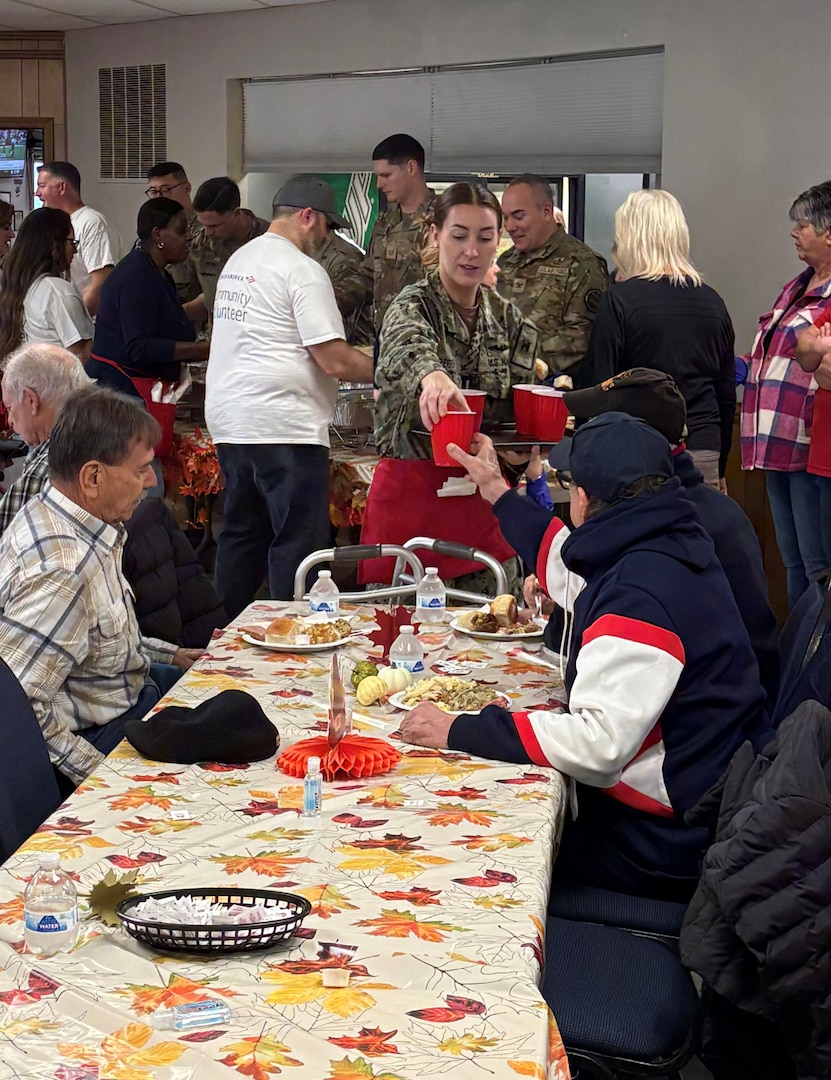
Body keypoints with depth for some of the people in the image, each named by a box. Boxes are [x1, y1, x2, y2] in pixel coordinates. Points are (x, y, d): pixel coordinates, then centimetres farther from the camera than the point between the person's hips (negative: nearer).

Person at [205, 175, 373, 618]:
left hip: (228, 420, 9)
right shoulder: (303, 270, -11)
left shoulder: (238, 261, 16)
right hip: (283, 428, -9)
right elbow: (334, 360, -16)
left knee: (241, 533, 17)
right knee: (299, 541, -3)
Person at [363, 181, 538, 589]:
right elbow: (411, 347, -34)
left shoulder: (508, 320, 8)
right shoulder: (412, 306, -9)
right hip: (412, 491, -5)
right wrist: (433, 376, -57)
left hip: (484, 499, 5)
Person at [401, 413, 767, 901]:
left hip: (667, 845, -10)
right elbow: (578, 576, 29)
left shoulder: (642, 594, -26)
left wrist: (459, 731, -27)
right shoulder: (668, 547, 6)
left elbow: (599, 745, -33)